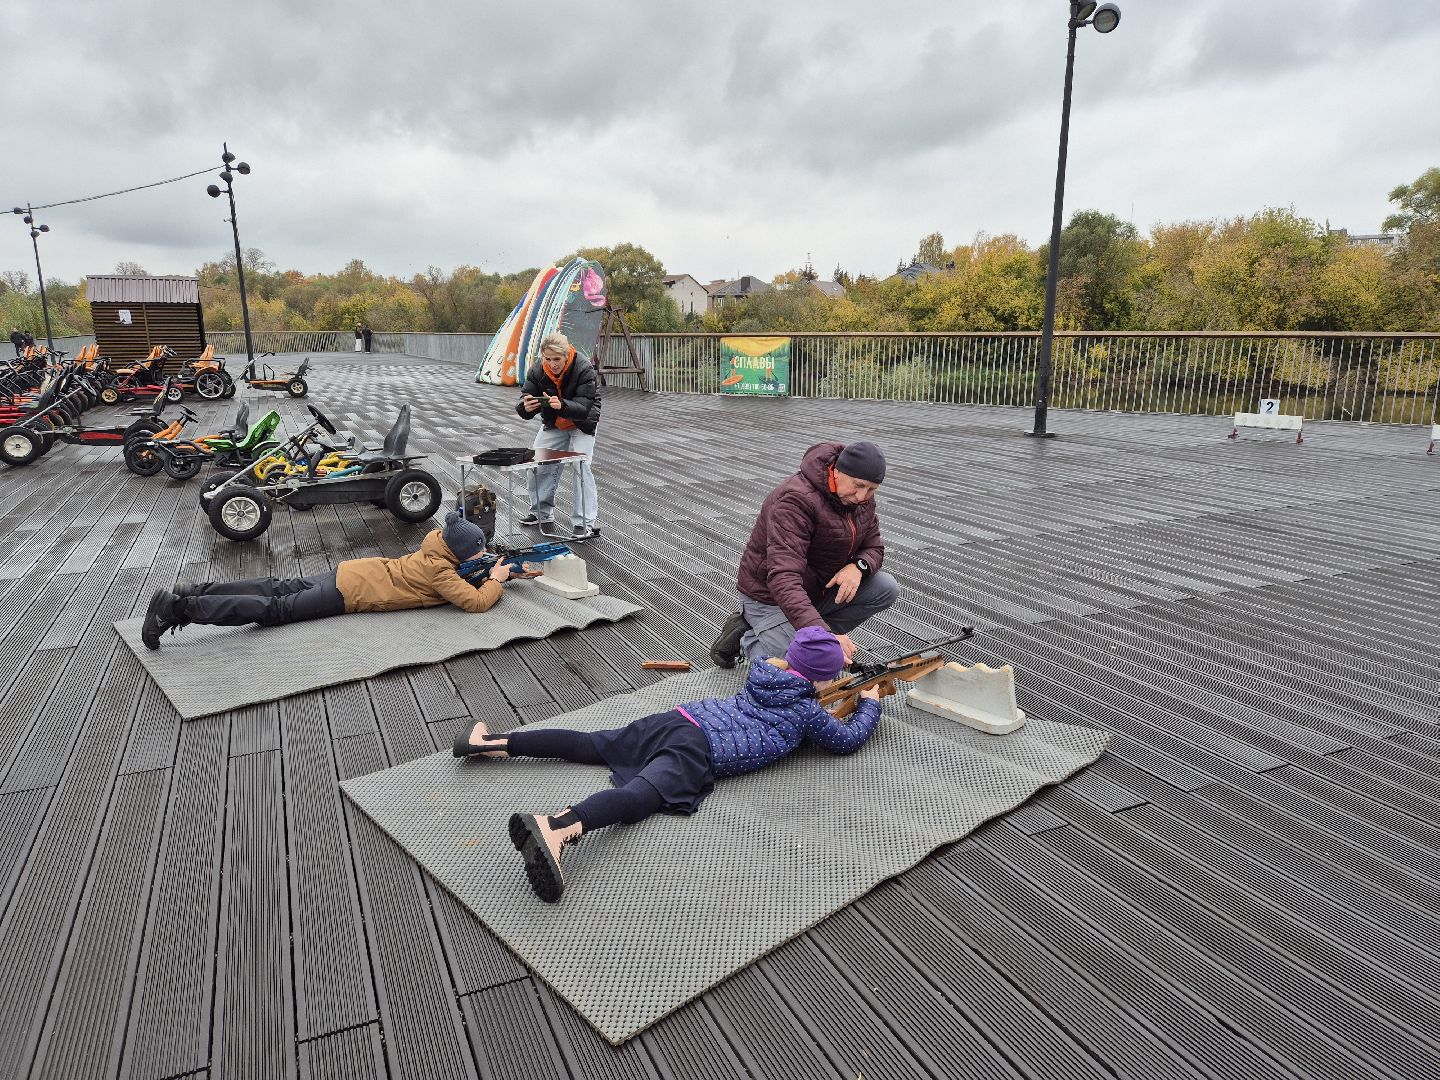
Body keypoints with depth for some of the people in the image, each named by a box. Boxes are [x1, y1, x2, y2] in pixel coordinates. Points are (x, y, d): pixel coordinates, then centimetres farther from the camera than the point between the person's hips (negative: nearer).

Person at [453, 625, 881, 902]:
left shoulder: (764, 670, 26)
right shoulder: (808, 711, 8)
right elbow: (848, 740, 22)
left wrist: (828, 649, 56)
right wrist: (870, 704, 38)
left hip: (679, 717, 8)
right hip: (701, 749, -8)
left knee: (588, 744, 11)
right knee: (642, 794, -30)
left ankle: (491, 742, 4)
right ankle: (554, 827, -57)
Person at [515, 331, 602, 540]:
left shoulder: (584, 369, -31)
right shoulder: (537, 371, -19)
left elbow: (584, 408, -36)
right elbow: (524, 409, -20)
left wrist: (562, 405, -55)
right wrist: (526, 407, -46)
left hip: (582, 423, -5)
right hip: (553, 424, 5)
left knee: (581, 465, -19)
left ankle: (584, 522, -17)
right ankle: (542, 512, 23)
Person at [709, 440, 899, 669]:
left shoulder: (862, 498, -5)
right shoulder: (796, 500, -31)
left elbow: (874, 547, 5)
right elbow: (782, 578, -41)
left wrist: (858, 566, -22)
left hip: (820, 588, 8)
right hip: (772, 597, -8)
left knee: (886, 588, -9)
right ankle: (746, 639, 8)